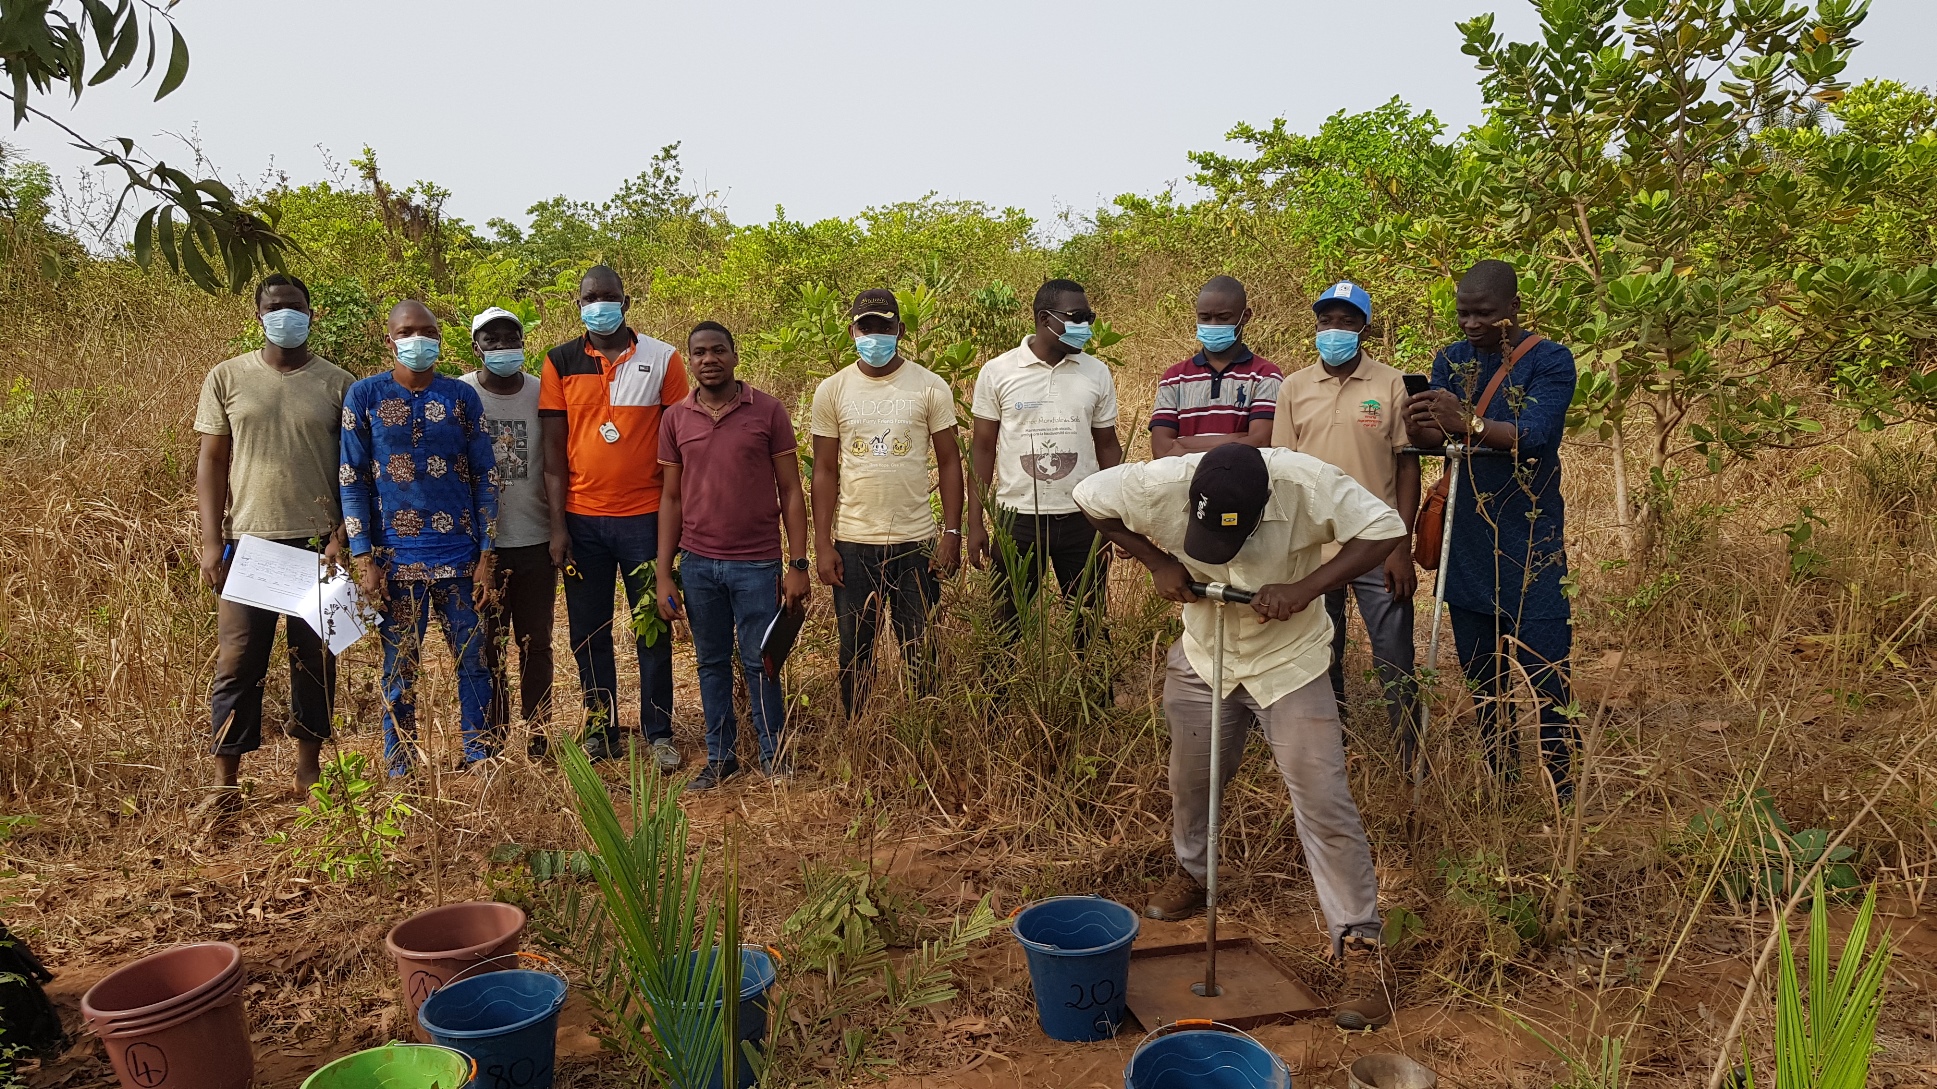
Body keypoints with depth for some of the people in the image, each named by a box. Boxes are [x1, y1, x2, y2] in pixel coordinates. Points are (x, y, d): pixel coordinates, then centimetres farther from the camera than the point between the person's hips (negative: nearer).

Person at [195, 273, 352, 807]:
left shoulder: (338, 384, 4)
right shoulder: (227, 378, 5)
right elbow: (211, 462, 6)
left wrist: (342, 536, -6)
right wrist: (212, 541, -1)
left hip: (317, 544, 0)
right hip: (248, 541, 0)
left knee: (315, 660, 7)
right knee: (237, 661, 0)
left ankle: (309, 768, 20)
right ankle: (226, 777, 11)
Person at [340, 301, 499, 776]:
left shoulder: (461, 396, 4)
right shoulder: (365, 395, 1)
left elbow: (485, 478, 4)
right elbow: (352, 481, 0)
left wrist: (486, 556, -1)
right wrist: (363, 558, -6)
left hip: (459, 555, 1)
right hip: (396, 558, -1)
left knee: (474, 660, 5)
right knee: (399, 667, 6)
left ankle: (481, 759, 19)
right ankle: (400, 773, 20)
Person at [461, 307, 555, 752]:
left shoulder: (542, 394, 2)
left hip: (535, 541, 1)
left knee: (536, 643, 9)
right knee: (488, 647, 8)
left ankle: (539, 737, 19)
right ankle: (492, 738, 19)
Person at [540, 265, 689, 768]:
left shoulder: (663, 359, 0)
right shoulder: (560, 363, 3)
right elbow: (553, 451, 2)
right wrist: (557, 525, -3)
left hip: (645, 516, -1)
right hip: (582, 519, 2)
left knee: (653, 631, 6)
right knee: (589, 633, 9)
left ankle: (659, 733, 18)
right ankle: (600, 730, 23)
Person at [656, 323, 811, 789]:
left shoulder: (768, 411, -3)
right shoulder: (675, 419, 4)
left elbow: (790, 491, -1)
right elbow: (671, 498, 8)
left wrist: (798, 565, -6)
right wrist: (664, 575, 4)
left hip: (757, 563, -3)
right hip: (698, 564, 3)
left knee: (759, 663, 3)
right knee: (712, 663, 12)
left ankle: (773, 754, 20)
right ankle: (720, 757, 24)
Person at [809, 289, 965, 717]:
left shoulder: (930, 387, -1)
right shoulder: (831, 391, 2)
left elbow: (949, 463, 1)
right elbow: (825, 471, 4)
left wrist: (953, 533, -6)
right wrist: (822, 544, -3)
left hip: (915, 540, -1)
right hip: (852, 542, 1)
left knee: (921, 651, 7)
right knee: (856, 652, 10)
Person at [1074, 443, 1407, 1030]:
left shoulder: (1306, 483, -30)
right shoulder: (1161, 484, -25)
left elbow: (1382, 529, -22)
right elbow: (1091, 498, -9)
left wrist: (1305, 589, -32)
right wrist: (1157, 562, -17)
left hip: (1288, 661, -3)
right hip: (1203, 657, 3)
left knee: (1322, 800, -7)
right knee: (1190, 780, 19)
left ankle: (1360, 948, 4)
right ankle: (1193, 874, 48)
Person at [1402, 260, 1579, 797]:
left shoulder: (1549, 361, -6)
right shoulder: (1450, 360, 7)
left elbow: (1533, 437, -22)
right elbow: (1435, 441, -5)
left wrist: (1467, 422, -39)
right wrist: (1418, 427, -29)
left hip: (1530, 548, -5)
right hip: (1464, 546, 5)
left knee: (1547, 681, -4)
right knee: (1481, 680, 15)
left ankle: (1561, 792, 8)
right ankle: (1499, 782, 30)